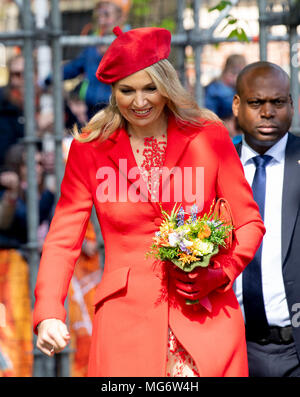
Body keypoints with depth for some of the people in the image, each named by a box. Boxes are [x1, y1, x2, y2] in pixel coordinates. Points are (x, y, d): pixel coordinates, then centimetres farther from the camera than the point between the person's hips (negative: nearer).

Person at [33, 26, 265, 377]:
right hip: (125, 318, 0)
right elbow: (63, 239, 4)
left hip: (207, 317, 0)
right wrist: (48, 314, -11)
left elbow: (249, 223, 9)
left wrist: (220, 272, -10)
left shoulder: (210, 138, 4)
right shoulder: (89, 150, 6)